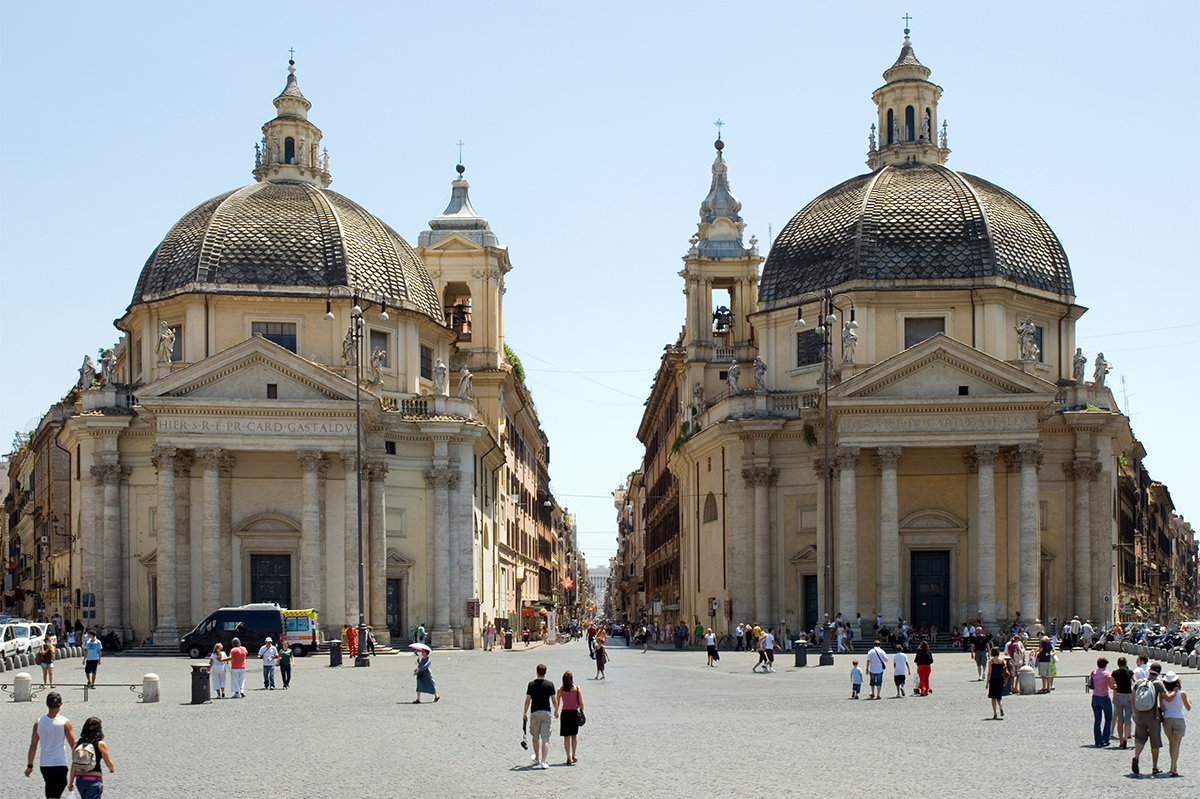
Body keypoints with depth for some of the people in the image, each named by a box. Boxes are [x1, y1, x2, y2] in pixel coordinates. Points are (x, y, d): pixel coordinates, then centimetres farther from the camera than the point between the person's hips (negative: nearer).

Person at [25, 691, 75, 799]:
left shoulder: (38, 723, 2)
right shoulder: (65, 722, -9)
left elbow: (33, 746, 4)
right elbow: (73, 745, -4)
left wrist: (30, 766, 9)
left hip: (44, 765, 4)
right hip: (59, 764, -4)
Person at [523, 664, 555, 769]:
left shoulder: (531, 684, -2)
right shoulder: (550, 684, -2)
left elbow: (527, 700, -1)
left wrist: (525, 713, 10)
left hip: (534, 713, 0)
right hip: (546, 712, 0)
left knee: (535, 738, 17)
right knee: (545, 738, -3)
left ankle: (537, 759, 32)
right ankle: (543, 762, -14)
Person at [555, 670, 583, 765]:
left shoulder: (560, 690, -3)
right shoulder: (577, 688, -3)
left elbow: (557, 703, 5)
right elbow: (581, 703, -3)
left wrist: (556, 712, 22)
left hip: (565, 713, -1)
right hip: (574, 712, 1)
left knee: (566, 737, 4)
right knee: (574, 735, 18)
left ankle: (569, 758, 3)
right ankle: (574, 755, 23)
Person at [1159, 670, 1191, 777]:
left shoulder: (1162, 694, -4)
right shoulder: (1182, 693, -7)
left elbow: (1162, 708, -8)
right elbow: (1188, 708, 6)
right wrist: (1188, 700, 25)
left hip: (1166, 719, 3)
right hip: (1178, 719, -3)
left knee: (1171, 743, 21)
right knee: (1176, 744, -7)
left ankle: (1174, 765, 30)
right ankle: (1173, 768, -19)